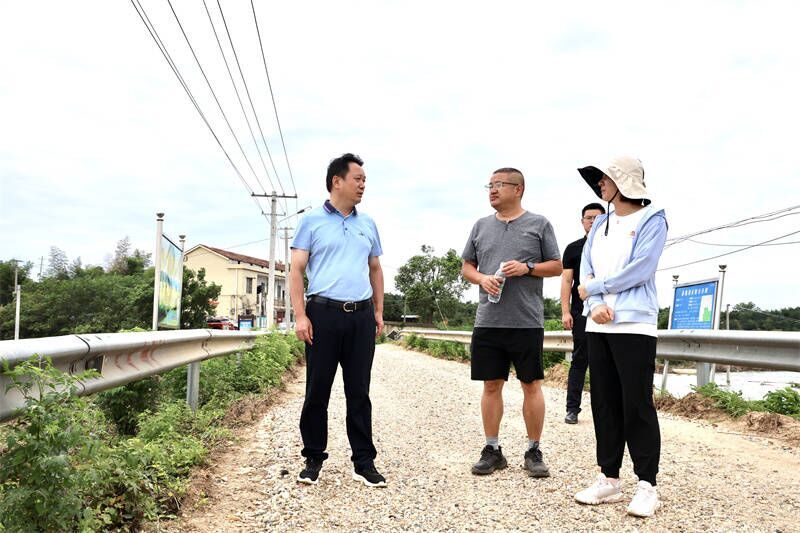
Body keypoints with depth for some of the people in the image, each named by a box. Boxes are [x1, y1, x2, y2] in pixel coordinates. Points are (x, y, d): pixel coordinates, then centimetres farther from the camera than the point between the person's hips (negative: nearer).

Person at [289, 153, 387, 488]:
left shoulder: (367, 224, 15)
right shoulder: (312, 221, 3)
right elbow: (296, 269, -2)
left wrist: (379, 311, 12)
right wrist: (300, 315, -10)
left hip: (361, 315, 3)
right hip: (324, 313, -3)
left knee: (359, 392, 7)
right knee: (317, 390, 4)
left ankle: (364, 461, 15)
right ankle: (313, 459, 18)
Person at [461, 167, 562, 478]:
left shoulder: (539, 224, 5)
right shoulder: (481, 226, 13)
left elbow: (556, 266, 5)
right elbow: (467, 266, 16)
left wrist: (527, 268, -12)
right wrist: (481, 278, -5)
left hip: (527, 322, -3)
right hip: (487, 321, 3)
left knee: (531, 385, 4)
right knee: (491, 385, 7)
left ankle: (534, 451, 17)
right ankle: (492, 449, 18)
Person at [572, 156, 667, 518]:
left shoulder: (651, 220, -1)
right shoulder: (600, 224, 17)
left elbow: (640, 270, -14)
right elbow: (585, 270, 9)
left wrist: (594, 288, -6)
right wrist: (594, 305, -10)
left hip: (634, 325, -6)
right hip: (598, 326, 6)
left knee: (637, 405, -5)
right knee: (604, 403, 7)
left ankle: (647, 485, 6)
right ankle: (609, 479, 16)